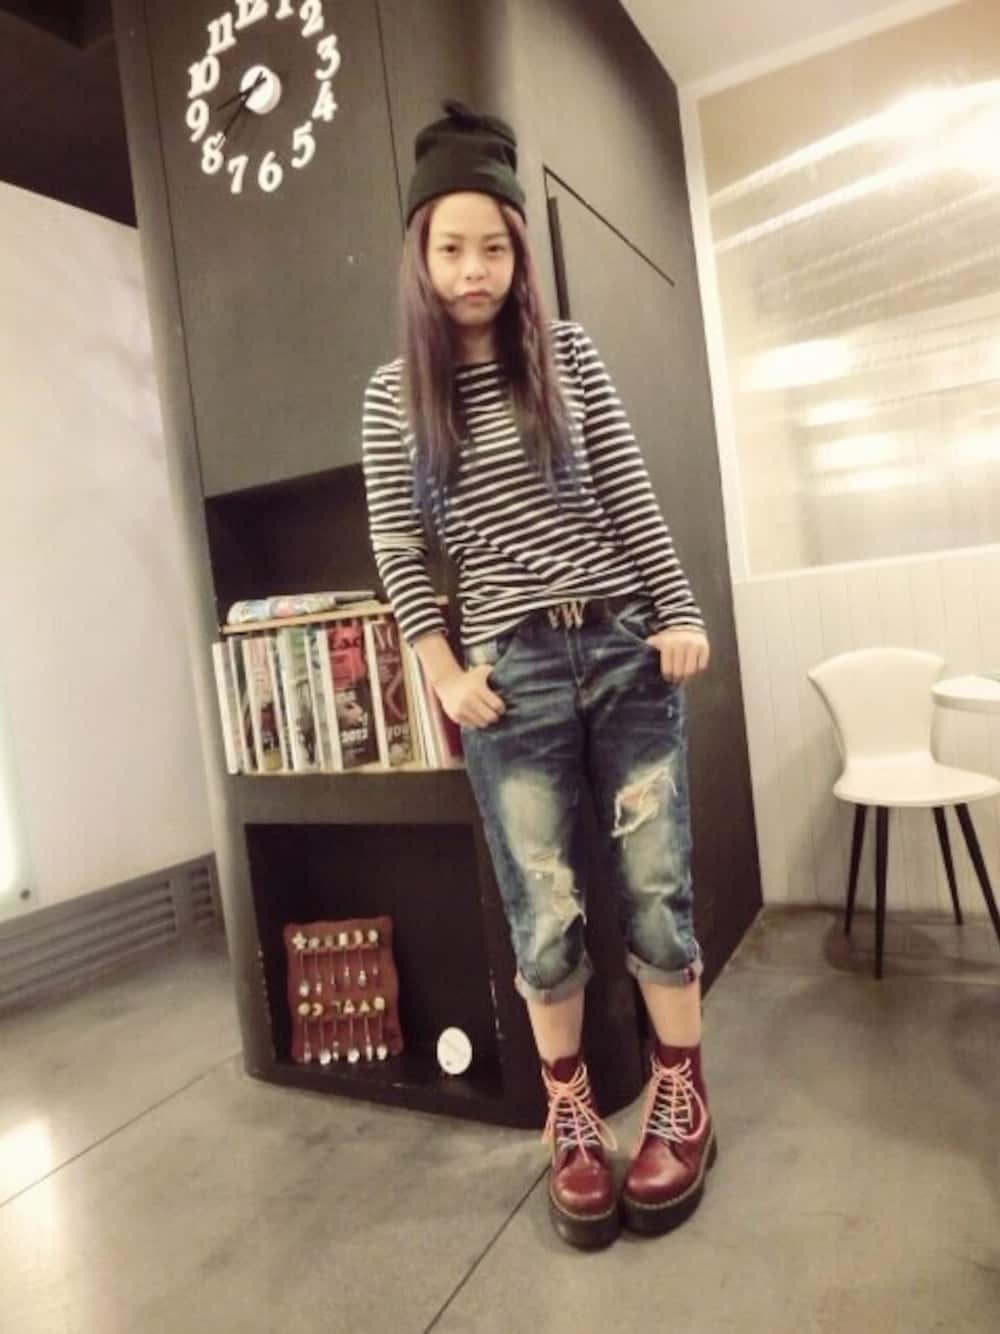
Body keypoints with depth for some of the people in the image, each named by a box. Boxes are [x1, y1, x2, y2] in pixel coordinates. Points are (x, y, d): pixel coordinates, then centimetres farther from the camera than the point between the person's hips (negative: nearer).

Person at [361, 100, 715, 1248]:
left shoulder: (567, 355, 8)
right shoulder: (394, 395, 6)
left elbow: (630, 498, 6)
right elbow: (396, 551, 2)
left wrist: (679, 615, 1)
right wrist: (446, 675, -5)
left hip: (627, 649, 1)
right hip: (510, 673, -1)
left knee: (656, 886, 6)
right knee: (543, 914, 5)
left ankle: (682, 1095, 27)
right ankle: (570, 1116, 27)